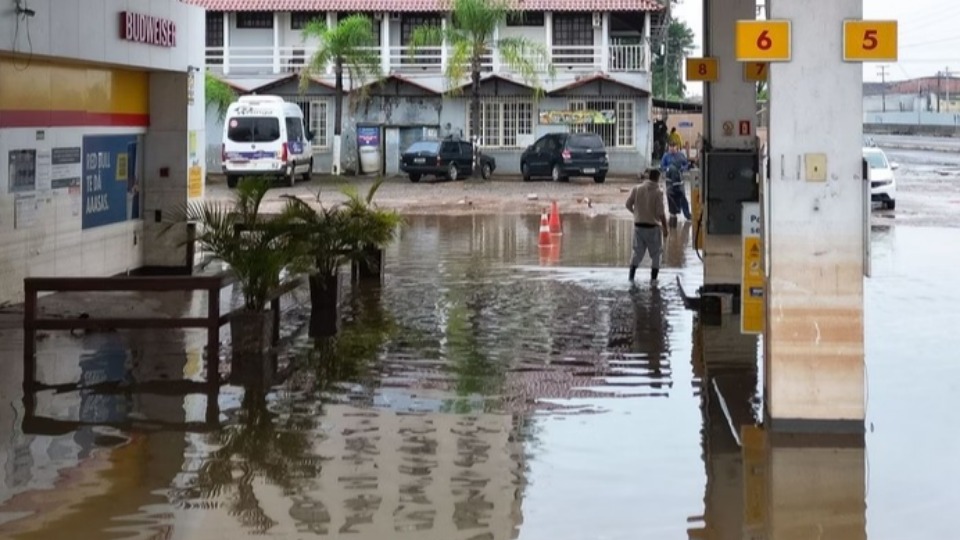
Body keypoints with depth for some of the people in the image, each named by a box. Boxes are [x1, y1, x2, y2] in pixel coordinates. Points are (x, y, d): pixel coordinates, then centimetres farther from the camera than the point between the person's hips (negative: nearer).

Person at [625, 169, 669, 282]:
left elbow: (628, 204, 2)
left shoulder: (637, 189, -1)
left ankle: (631, 276, 12)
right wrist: (665, 227, -5)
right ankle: (653, 278, 7)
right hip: (653, 226, -4)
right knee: (655, 254, 9)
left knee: (638, 252, 16)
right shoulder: (658, 192, -12)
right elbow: (661, 212, -14)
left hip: (638, 225, 4)